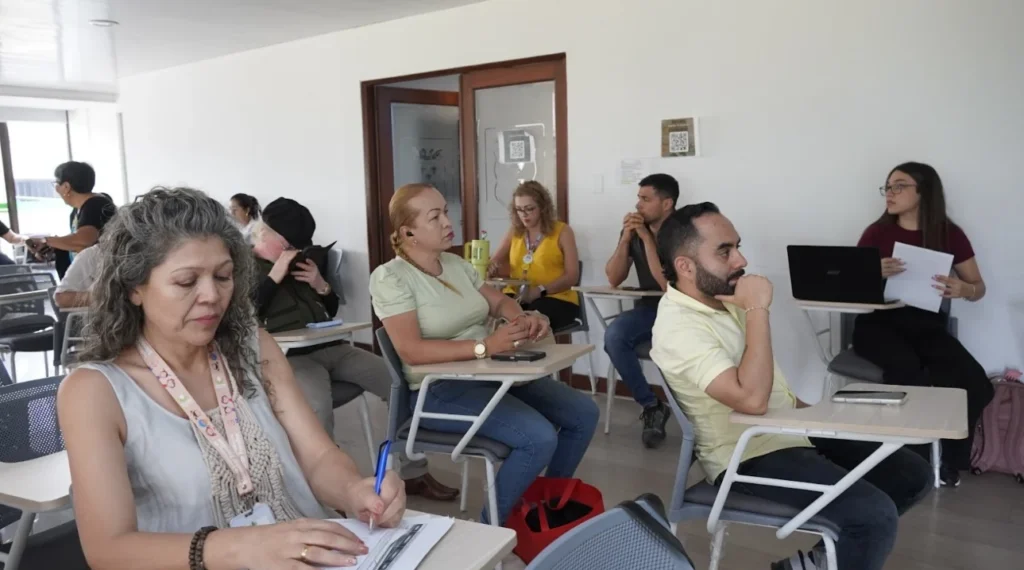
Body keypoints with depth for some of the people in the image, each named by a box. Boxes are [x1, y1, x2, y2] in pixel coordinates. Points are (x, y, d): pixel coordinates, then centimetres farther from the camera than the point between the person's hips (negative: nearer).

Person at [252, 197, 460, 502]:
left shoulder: (303, 261, 18)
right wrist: (274, 277, -13)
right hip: (289, 357, -6)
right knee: (317, 406, -39)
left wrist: (321, 285, 2)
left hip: (331, 348, 6)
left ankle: (411, 473, 3)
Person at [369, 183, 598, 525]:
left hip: (490, 372, 8)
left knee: (584, 413, 3)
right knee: (540, 437, -26)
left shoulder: (456, 263, 9)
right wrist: (485, 346, -32)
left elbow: (498, 302, 16)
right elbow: (411, 351, -24)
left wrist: (525, 318, -9)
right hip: (438, 389, -8)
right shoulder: (390, 278, -15)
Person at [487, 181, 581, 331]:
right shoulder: (514, 233, 14)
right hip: (517, 297, 3)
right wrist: (490, 267, -17)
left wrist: (540, 290, -18)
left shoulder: (562, 231, 3)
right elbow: (493, 264, 10)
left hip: (555, 298, -3)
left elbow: (572, 276, -3)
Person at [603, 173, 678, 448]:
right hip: (649, 307, 4)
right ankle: (652, 406, -10)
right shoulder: (634, 229, 1)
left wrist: (647, 238, -23)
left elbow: (669, 284, -24)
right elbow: (614, 279, -1)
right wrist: (626, 239, -14)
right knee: (614, 335, -27)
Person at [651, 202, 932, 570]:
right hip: (751, 456, -10)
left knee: (914, 475, 7)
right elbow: (752, 399, -34)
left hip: (792, 429, 10)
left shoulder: (721, 298, 8)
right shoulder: (678, 327, -23)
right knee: (875, 514, -26)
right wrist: (757, 310, -30)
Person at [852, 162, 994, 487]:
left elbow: (979, 288, 10)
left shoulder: (950, 234, 6)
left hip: (926, 325, 2)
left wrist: (962, 289, -14)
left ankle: (951, 458, 6)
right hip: (879, 323, -2)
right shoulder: (876, 233, 3)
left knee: (975, 384, -23)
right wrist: (875, 274, -22)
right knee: (907, 371, -35)